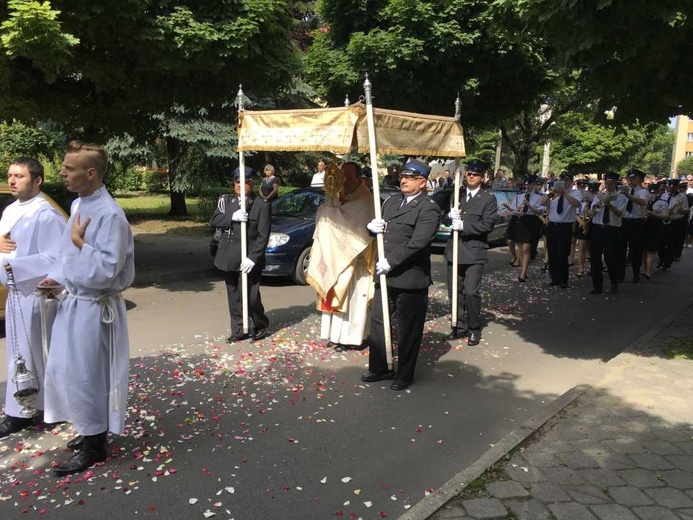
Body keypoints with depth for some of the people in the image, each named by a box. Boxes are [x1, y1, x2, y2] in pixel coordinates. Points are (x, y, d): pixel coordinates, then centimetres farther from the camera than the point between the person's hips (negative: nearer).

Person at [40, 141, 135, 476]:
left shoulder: (109, 215, -22)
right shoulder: (78, 205, 8)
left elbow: (105, 271, -26)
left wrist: (79, 243, -18)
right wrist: (56, 277, 5)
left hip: (94, 308, -9)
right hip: (73, 302, 9)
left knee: (86, 376, 2)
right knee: (63, 370, 20)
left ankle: (95, 445, 21)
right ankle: (90, 430, 38)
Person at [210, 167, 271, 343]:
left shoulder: (262, 205, -5)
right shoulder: (226, 201, 10)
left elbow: (263, 236, -8)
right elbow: (214, 221, 0)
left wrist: (252, 258, -16)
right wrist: (232, 217, -17)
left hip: (249, 260, -5)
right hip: (229, 258, 5)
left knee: (250, 296, -7)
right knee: (234, 296, 10)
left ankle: (261, 325, 18)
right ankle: (238, 331, 21)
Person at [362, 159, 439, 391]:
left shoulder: (428, 209, -12)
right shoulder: (391, 201, 12)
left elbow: (417, 243, -21)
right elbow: (378, 228, 19)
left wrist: (390, 262, -21)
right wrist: (373, 226, -5)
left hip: (410, 278, -7)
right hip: (385, 275, 8)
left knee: (408, 329, 6)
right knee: (377, 322, 15)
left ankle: (404, 374, 22)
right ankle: (379, 368, 30)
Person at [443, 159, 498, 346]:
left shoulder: (488, 199, -1)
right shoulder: (456, 194, 12)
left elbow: (487, 225, -12)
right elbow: (444, 218, 9)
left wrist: (463, 225, -20)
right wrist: (450, 216, -14)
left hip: (475, 251, -5)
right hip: (454, 249, 5)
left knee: (472, 292, -7)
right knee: (455, 292, 10)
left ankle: (474, 329, 8)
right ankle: (459, 326, 23)